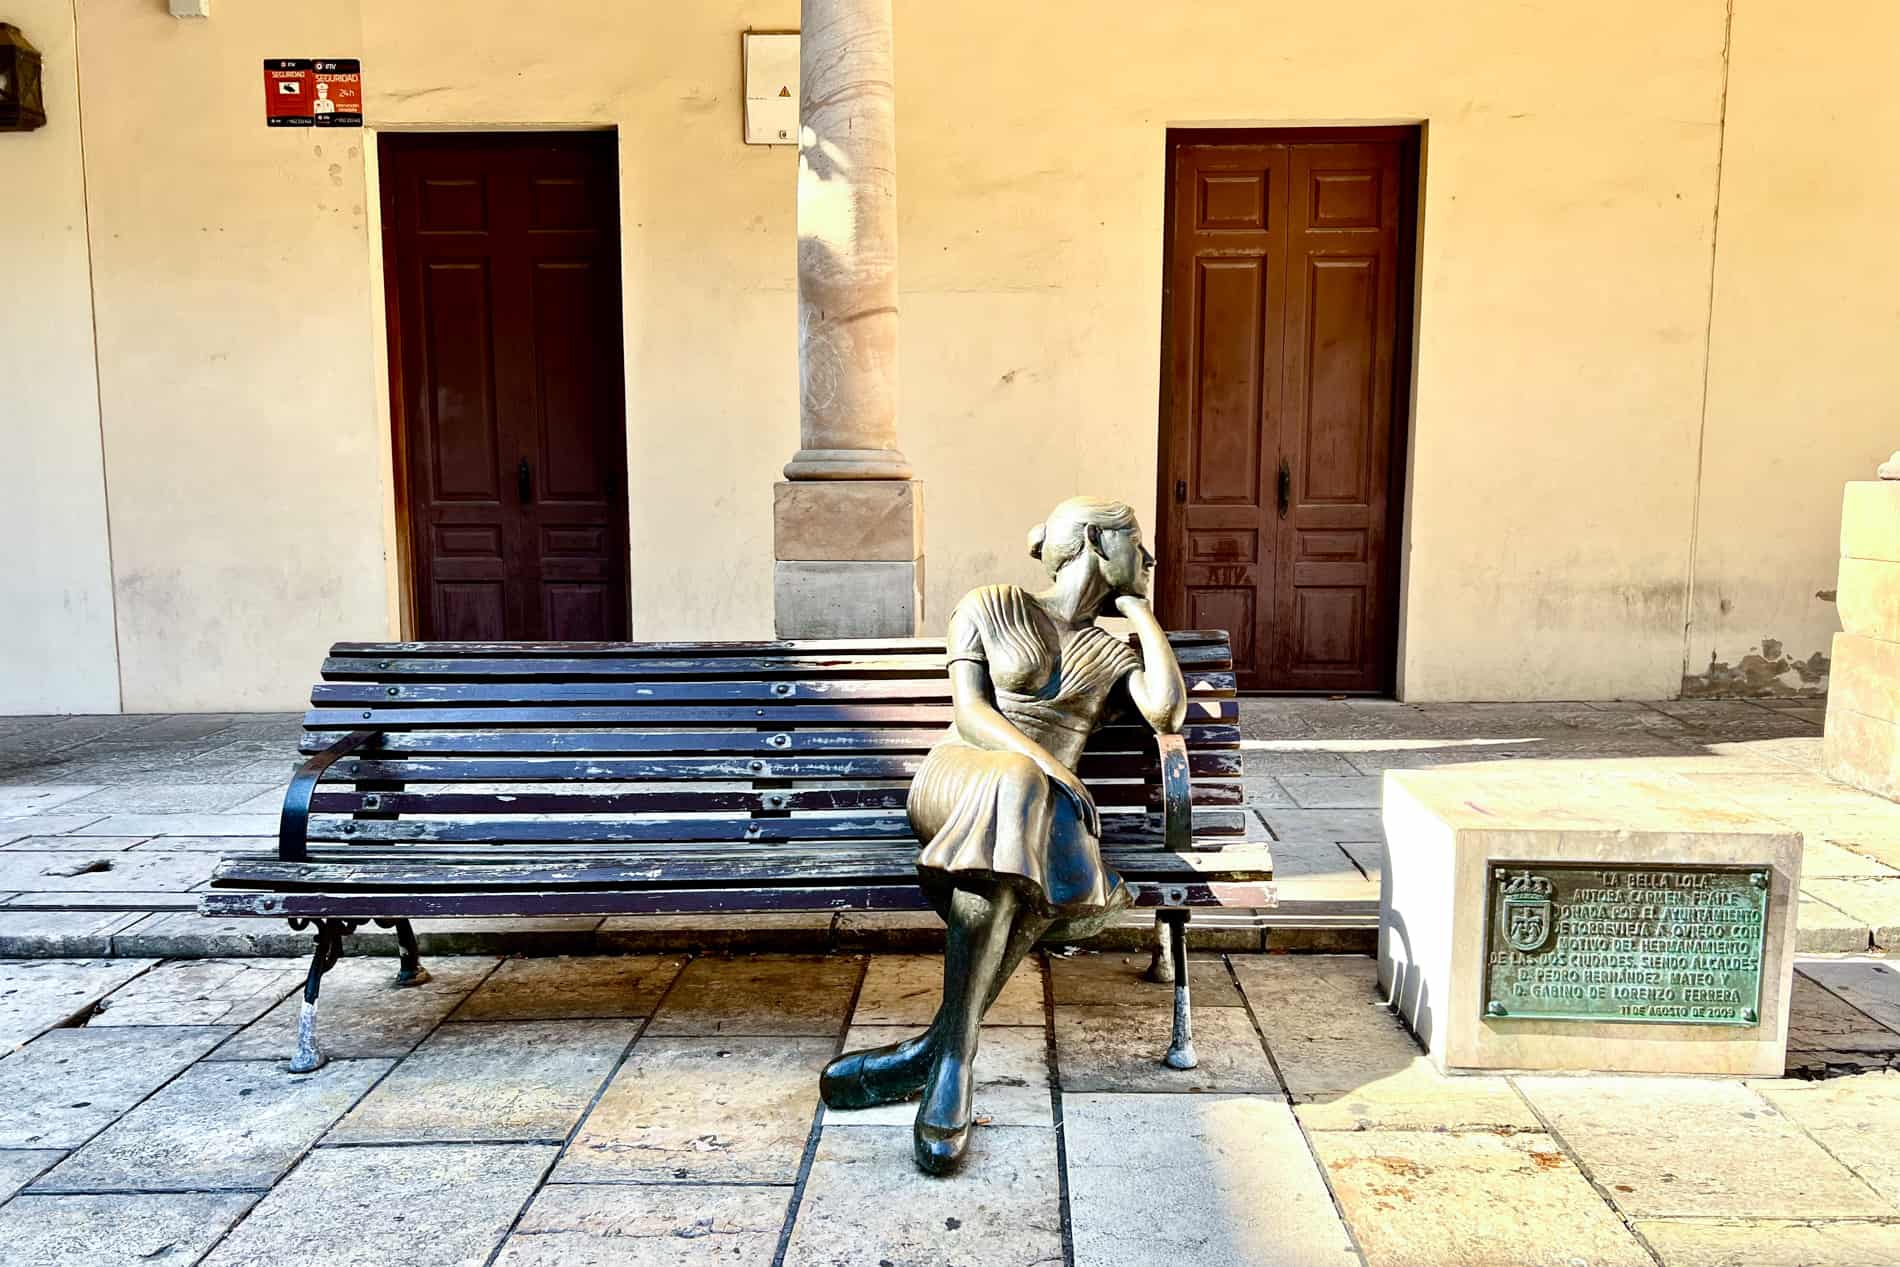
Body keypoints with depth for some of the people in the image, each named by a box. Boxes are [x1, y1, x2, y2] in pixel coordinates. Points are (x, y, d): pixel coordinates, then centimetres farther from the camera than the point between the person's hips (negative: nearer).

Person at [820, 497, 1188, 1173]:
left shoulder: (1115, 653, 21)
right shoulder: (990, 607, 11)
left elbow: (1167, 713, -1)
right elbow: (970, 714, -2)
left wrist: (1139, 608, 10)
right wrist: (1043, 765, -20)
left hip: (1045, 801, 3)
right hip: (957, 780, -3)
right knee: (1013, 786, -39)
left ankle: (941, 1048, -30)